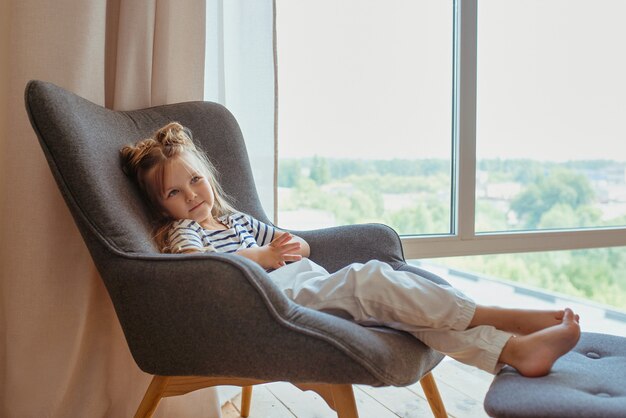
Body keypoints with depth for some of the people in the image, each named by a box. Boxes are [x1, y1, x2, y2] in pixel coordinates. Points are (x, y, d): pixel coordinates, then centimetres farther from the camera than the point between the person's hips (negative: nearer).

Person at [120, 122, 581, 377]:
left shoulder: (236, 218, 32)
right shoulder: (179, 232, 10)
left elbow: (293, 244, 33)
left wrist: (295, 245, 8)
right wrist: (259, 255, -5)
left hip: (313, 285, 8)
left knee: (382, 300, -19)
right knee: (368, 280, -28)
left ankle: (513, 350, -31)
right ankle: (512, 319, -30)